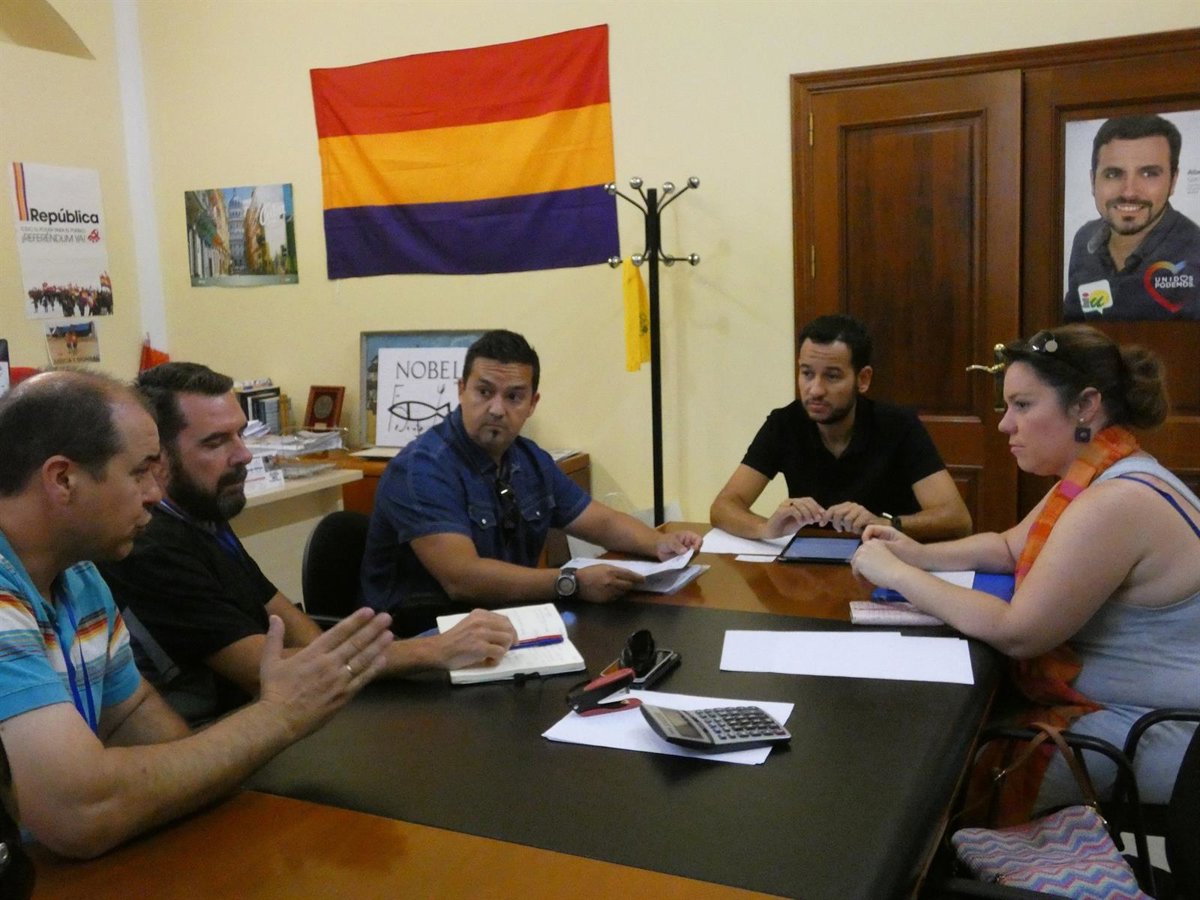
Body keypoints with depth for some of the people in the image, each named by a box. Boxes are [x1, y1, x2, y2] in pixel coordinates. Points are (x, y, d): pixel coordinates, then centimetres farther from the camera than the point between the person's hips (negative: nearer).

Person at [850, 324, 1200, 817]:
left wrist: (897, 575, -19)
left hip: (1156, 735, -9)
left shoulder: (1115, 503, -28)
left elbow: (1014, 633, -27)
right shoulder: (1096, 475, 4)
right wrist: (920, 554, -1)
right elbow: (1009, 546, 17)